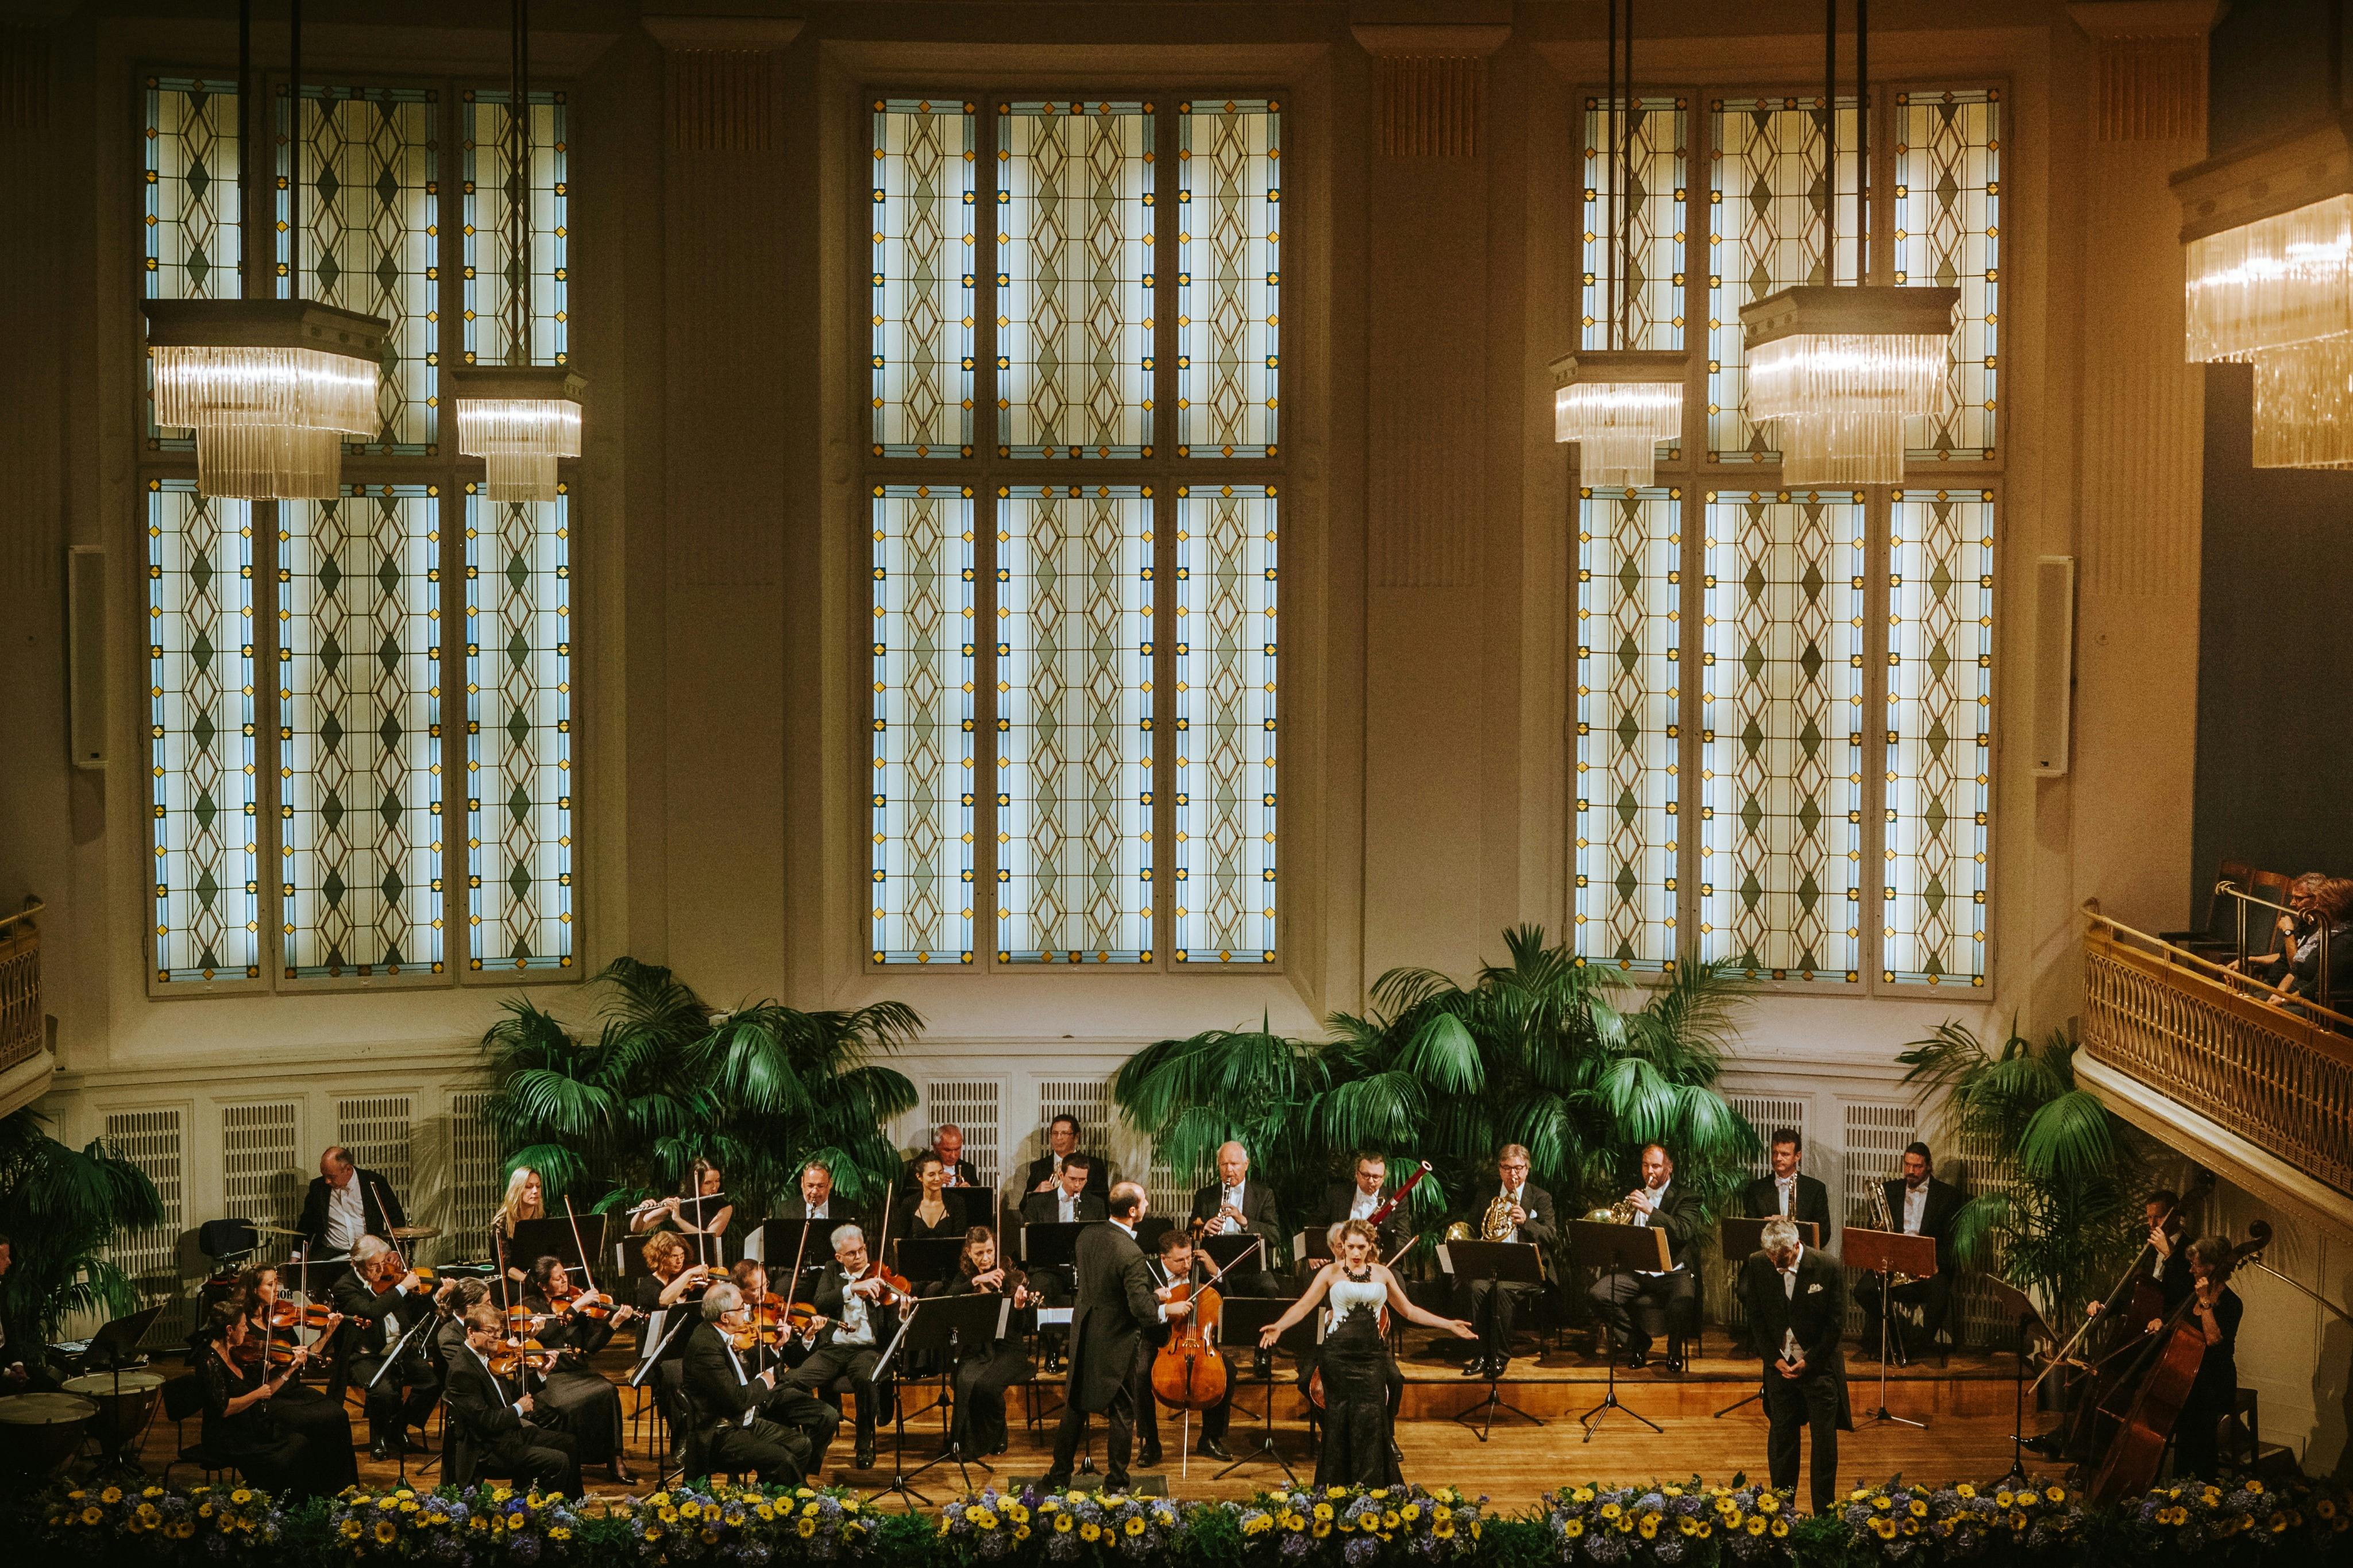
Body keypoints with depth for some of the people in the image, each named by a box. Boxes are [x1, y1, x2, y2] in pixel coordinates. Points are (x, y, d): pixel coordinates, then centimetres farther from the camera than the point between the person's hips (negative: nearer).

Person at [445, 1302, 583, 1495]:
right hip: (490, 1450, -10)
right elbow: (485, 1421, -25)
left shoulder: (486, 1358, 9)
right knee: (558, 1462, -20)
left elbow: (511, 1395, 17)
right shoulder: (463, 1370, -22)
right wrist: (518, 1409, -12)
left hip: (511, 1432, 10)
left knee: (570, 1443, 13)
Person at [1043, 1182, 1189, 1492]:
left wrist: (1152, 1294, 11)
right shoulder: (1131, 1254, -26)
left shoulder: (1088, 1235, -3)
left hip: (1083, 1338, 6)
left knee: (1076, 1407, 18)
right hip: (1116, 1343, -6)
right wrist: (1169, 1308, -6)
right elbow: (1141, 1309, -26)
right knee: (1122, 1414, 10)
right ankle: (1116, 1483, 18)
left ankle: (1059, 1476, 26)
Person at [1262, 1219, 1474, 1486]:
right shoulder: (1331, 1272, 2)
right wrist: (1278, 1326, -24)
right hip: (1338, 1353, -1)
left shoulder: (1382, 1273, 10)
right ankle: (1335, 1489, 12)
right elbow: (1303, 1306, -6)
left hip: (1372, 1354, 1)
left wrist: (1449, 1324, 10)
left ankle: (1371, 1488, 2)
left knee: (1370, 1420, -5)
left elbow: (1409, 1311, 16)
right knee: (1339, 1421, 2)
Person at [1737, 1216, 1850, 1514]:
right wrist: (1775, 1359, -4)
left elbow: (1837, 1321, -7)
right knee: (1781, 1437, 6)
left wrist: (1809, 1361, -10)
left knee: (1824, 1440, 0)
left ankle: (1825, 1511, 8)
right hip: (1780, 1364, 2)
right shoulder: (1757, 1264, -6)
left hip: (1818, 1364, -2)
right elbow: (1756, 1317, 3)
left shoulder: (1825, 1266, -13)